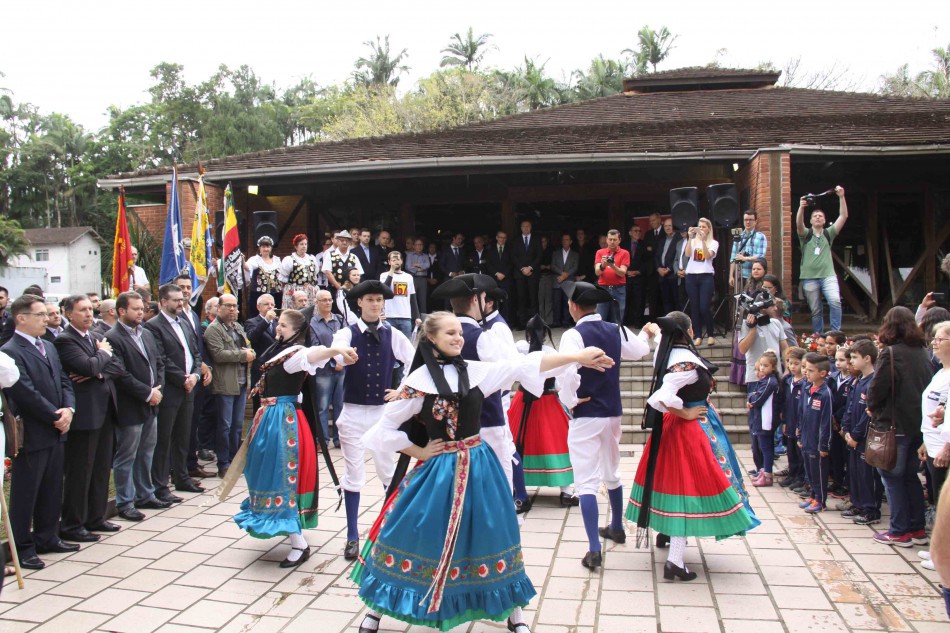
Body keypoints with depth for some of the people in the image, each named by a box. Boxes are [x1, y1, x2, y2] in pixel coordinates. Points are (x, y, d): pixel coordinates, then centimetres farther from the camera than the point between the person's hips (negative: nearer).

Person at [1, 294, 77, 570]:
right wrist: (57, 417, -13)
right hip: (31, 435, -8)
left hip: (55, 433, 8)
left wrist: (68, 409, -5)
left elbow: (64, 381, 13)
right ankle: (23, 548, 14)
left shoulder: (49, 347, 13)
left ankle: (47, 537, 28)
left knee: (52, 490, 16)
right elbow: (26, 394, -19)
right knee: (25, 493, 4)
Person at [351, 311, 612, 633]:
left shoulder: (476, 371, 0)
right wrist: (419, 452, -3)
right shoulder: (419, 380, -9)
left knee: (488, 537, 12)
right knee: (412, 536, 4)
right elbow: (384, 429, -3)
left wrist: (577, 356, -10)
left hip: (478, 465, 3)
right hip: (438, 468, -3)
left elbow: (522, 366, -5)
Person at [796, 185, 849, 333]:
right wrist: (801, 207, -33)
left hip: (828, 275, 0)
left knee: (835, 302, -21)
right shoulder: (806, 234, 6)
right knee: (815, 310, 5)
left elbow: (843, 216, 2)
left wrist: (841, 197, -9)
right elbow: (799, 223, -15)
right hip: (809, 278, 0)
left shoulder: (829, 233, 11)